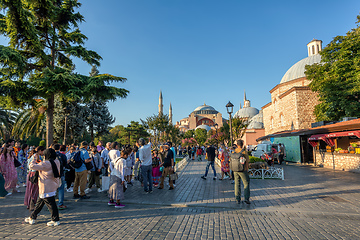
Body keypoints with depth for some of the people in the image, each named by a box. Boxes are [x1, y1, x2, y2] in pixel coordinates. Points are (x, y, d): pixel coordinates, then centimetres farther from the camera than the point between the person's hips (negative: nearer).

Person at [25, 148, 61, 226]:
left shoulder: (45, 164, -22)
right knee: (40, 203, 22)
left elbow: (32, 166, -15)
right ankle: (32, 217, 37)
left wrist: (33, 160, 4)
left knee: (50, 204, 1)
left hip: (47, 188, -9)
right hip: (53, 186, 9)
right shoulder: (56, 161, 3)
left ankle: (56, 220, 11)